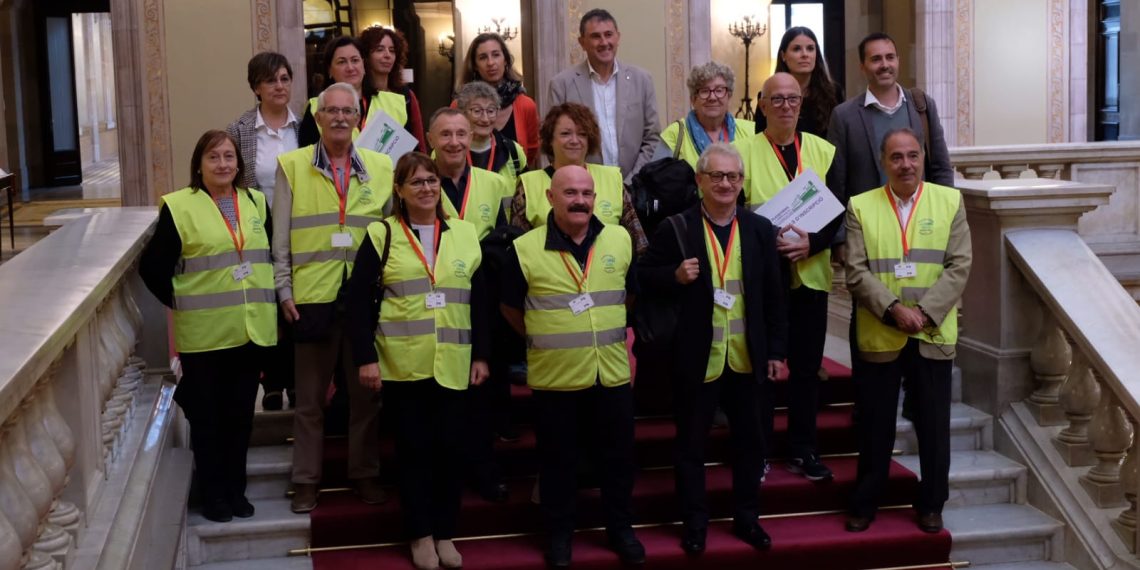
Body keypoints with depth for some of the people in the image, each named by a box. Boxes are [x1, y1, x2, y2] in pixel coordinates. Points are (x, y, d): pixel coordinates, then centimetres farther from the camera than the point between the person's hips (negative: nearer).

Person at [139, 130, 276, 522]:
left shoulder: (256, 203, 9)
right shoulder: (179, 207, -6)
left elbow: (272, 255, 19)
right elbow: (152, 268, -5)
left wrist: (266, 298, 11)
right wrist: (180, 303, -3)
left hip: (252, 329, 4)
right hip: (204, 333, -4)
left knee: (240, 414, 11)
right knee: (207, 416, 5)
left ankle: (236, 489, 24)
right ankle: (213, 494, 16)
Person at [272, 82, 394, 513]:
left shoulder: (381, 166, 7)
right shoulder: (292, 166, 3)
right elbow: (281, 236, 3)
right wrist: (284, 290, -2)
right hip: (312, 296, -1)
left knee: (365, 392, 10)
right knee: (310, 397, 7)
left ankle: (365, 473, 23)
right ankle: (306, 480, 17)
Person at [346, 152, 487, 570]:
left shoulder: (465, 233, 8)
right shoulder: (382, 235, 0)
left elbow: (479, 301, 10)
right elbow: (359, 301, -3)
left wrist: (481, 356, 6)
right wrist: (365, 357, -10)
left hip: (452, 365, 2)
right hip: (402, 365, -2)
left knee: (449, 448, 5)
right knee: (413, 448, 5)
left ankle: (445, 534, 19)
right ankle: (421, 535, 16)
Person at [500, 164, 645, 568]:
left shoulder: (619, 240, 0)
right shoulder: (526, 249, -9)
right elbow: (510, 308, 5)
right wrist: (542, 337, 9)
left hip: (613, 373, 3)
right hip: (554, 377, -2)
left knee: (618, 454, 14)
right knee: (558, 459, 11)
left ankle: (621, 528, 32)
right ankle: (559, 533, 28)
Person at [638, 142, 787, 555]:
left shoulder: (760, 228, 4)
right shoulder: (676, 228, -5)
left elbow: (774, 295, 7)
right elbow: (644, 276, 1)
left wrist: (777, 351, 5)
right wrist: (675, 276, -19)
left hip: (748, 359, 3)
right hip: (697, 359, -3)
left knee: (750, 441, 14)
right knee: (691, 444, 8)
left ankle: (746, 517, 29)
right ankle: (694, 522, 22)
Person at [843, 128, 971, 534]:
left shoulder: (950, 201, 4)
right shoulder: (861, 206, 3)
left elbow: (959, 266, -2)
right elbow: (856, 272, -4)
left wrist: (924, 311, -14)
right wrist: (893, 310, -17)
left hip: (934, 335, 1)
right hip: (878, 336, 0)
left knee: (933, 426, 7)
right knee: (875, 427, 7)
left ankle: (930, 505, 22)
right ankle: (864, 504, 20)